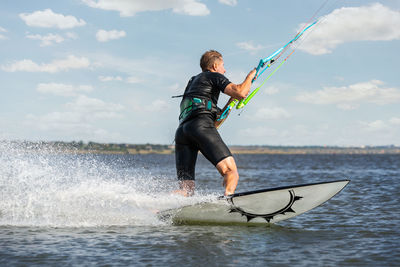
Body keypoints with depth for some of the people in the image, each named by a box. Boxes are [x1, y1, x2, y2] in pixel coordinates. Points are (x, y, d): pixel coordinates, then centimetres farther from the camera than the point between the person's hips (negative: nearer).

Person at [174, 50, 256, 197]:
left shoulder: (193, 82, 39)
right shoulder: (213, 76, 16)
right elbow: (241, 93, 0)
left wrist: (231, 103, 39)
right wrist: (250, 76, 18)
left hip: (181, 130, 7)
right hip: (200, 126, -7)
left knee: (186, 190, 0)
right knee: (231, 170, -18)